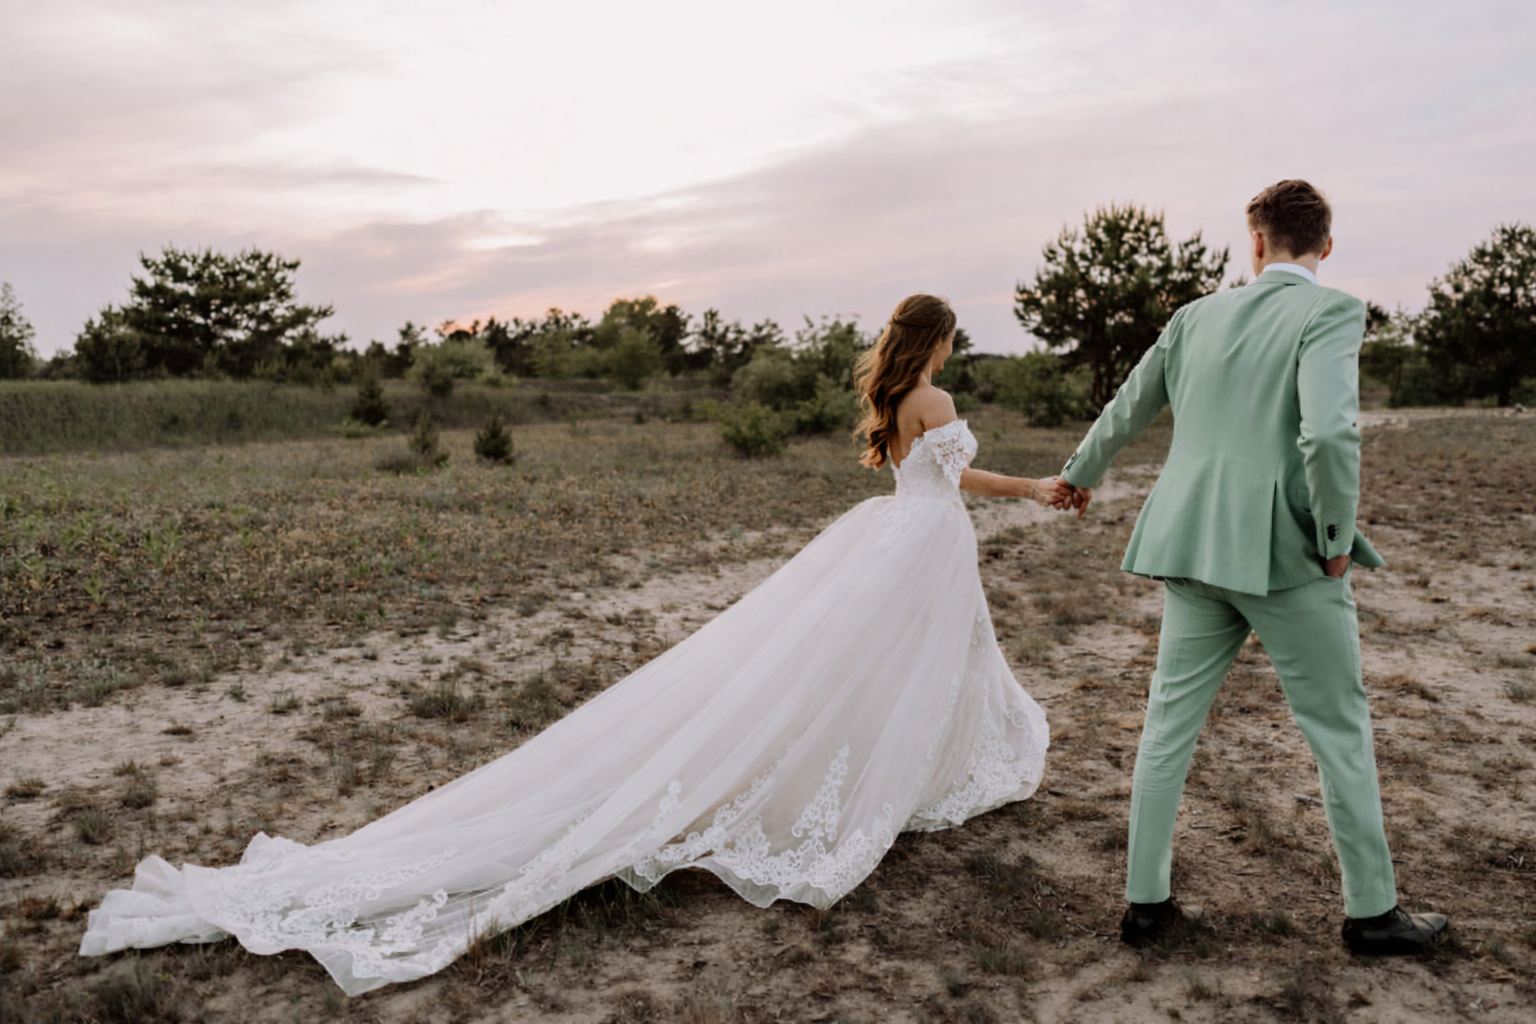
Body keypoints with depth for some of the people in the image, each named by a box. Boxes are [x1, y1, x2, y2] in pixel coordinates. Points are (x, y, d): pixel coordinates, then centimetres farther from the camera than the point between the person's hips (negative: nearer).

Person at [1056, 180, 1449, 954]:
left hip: (1193, 552, 5)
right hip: (1285, 554, -5)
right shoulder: (1329, 313, -8)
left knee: (1168, 724, 11)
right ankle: (1372, 912, 24)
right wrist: (1338, 540, -8)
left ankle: (1146, 900, 19)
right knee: (1339, 730, 11)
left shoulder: (1197, 316, 9)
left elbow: (1125, 413, 19)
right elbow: (1329, 433, -23)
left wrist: (1079, 476, 37)